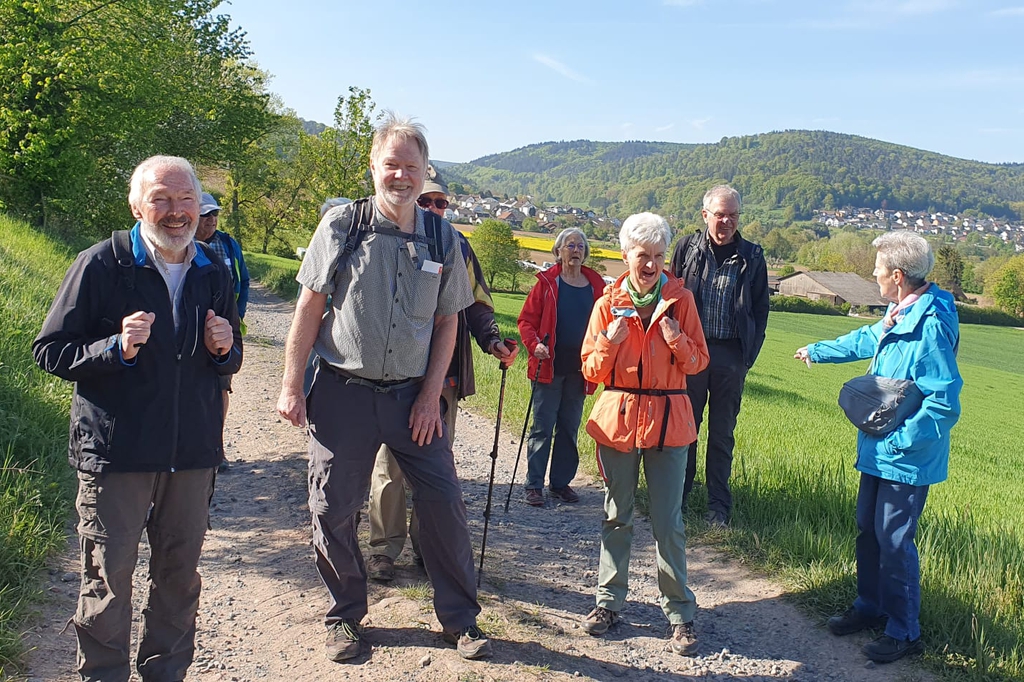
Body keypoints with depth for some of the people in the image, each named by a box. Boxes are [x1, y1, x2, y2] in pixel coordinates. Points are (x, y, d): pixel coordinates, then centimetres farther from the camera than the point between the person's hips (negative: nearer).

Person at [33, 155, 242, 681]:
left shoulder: (213, 274, 9)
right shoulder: (100, 265, -7)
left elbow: (229, 363, 19)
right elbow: (49, 351, -7)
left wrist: (224, 350, -4)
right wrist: (115, 348, -22)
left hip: (192, 451, 4)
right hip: (115, 450, -4)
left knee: (179, 573, 15)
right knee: (108, 578, 5)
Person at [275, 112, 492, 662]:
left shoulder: (442, 239, 3)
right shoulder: (342, 225, -3)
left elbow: (447, 322, 7)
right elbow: (309, 308, 0)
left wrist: (431, 395, 0)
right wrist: (292, 386, -2)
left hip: (413, 395, 1)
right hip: (343, 391, -1)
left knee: (444, 502, 2)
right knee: (333, 509, 6)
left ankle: (461, 619, 20)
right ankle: (344, 616, 28)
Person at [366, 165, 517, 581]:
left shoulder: (458, 247, 9)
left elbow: (476, 303, 13)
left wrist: (492, 342, -4)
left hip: (444, 375, 3)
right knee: (390, 464, 3)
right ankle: (384, 549, 16)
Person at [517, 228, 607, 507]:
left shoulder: (596, 285, 7)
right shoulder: (547, 282, -1)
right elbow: (527, 320, 0)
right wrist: (534, 345, -16)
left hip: (578, 369, 3)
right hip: (549, 367, -3)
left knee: (570, 428, 10)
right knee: (542, 427, 0)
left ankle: (561, 482, 22)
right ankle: (534, 485, 7)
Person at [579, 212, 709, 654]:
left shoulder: (680, 300, 0)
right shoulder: (608, 304, 1)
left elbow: (697, 363, 3)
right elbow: (591, 371, 2)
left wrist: (678, 341, -16)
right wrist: (610, 342, -17)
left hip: (667, 418, -1)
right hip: (617, 416, 1)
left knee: (668, 522, 2)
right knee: (617, 515, 11)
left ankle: (680, 613, 14)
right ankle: (609, 601, 25)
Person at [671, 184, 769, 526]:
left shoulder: (752, 256, 4)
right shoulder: (687, 248, 3)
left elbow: (760, 309, 8)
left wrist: (748, 355, 0)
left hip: (730, 356, 0)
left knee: (722, 433, 8)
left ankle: (719, 504, 17)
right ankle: (678, 495, 20)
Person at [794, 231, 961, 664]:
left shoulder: (930, 327, -25)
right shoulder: (899, 316, 5)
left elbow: (944, 403, -26)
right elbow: (865, 341, 27)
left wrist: (900, 441, -23)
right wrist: (816, 352, 39)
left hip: (906, 458, -9)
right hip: (878, 450, 9)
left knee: (894, 541, 1)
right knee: (868, 530, 19)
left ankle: (904, 633, 18)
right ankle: (870, 608, 36)